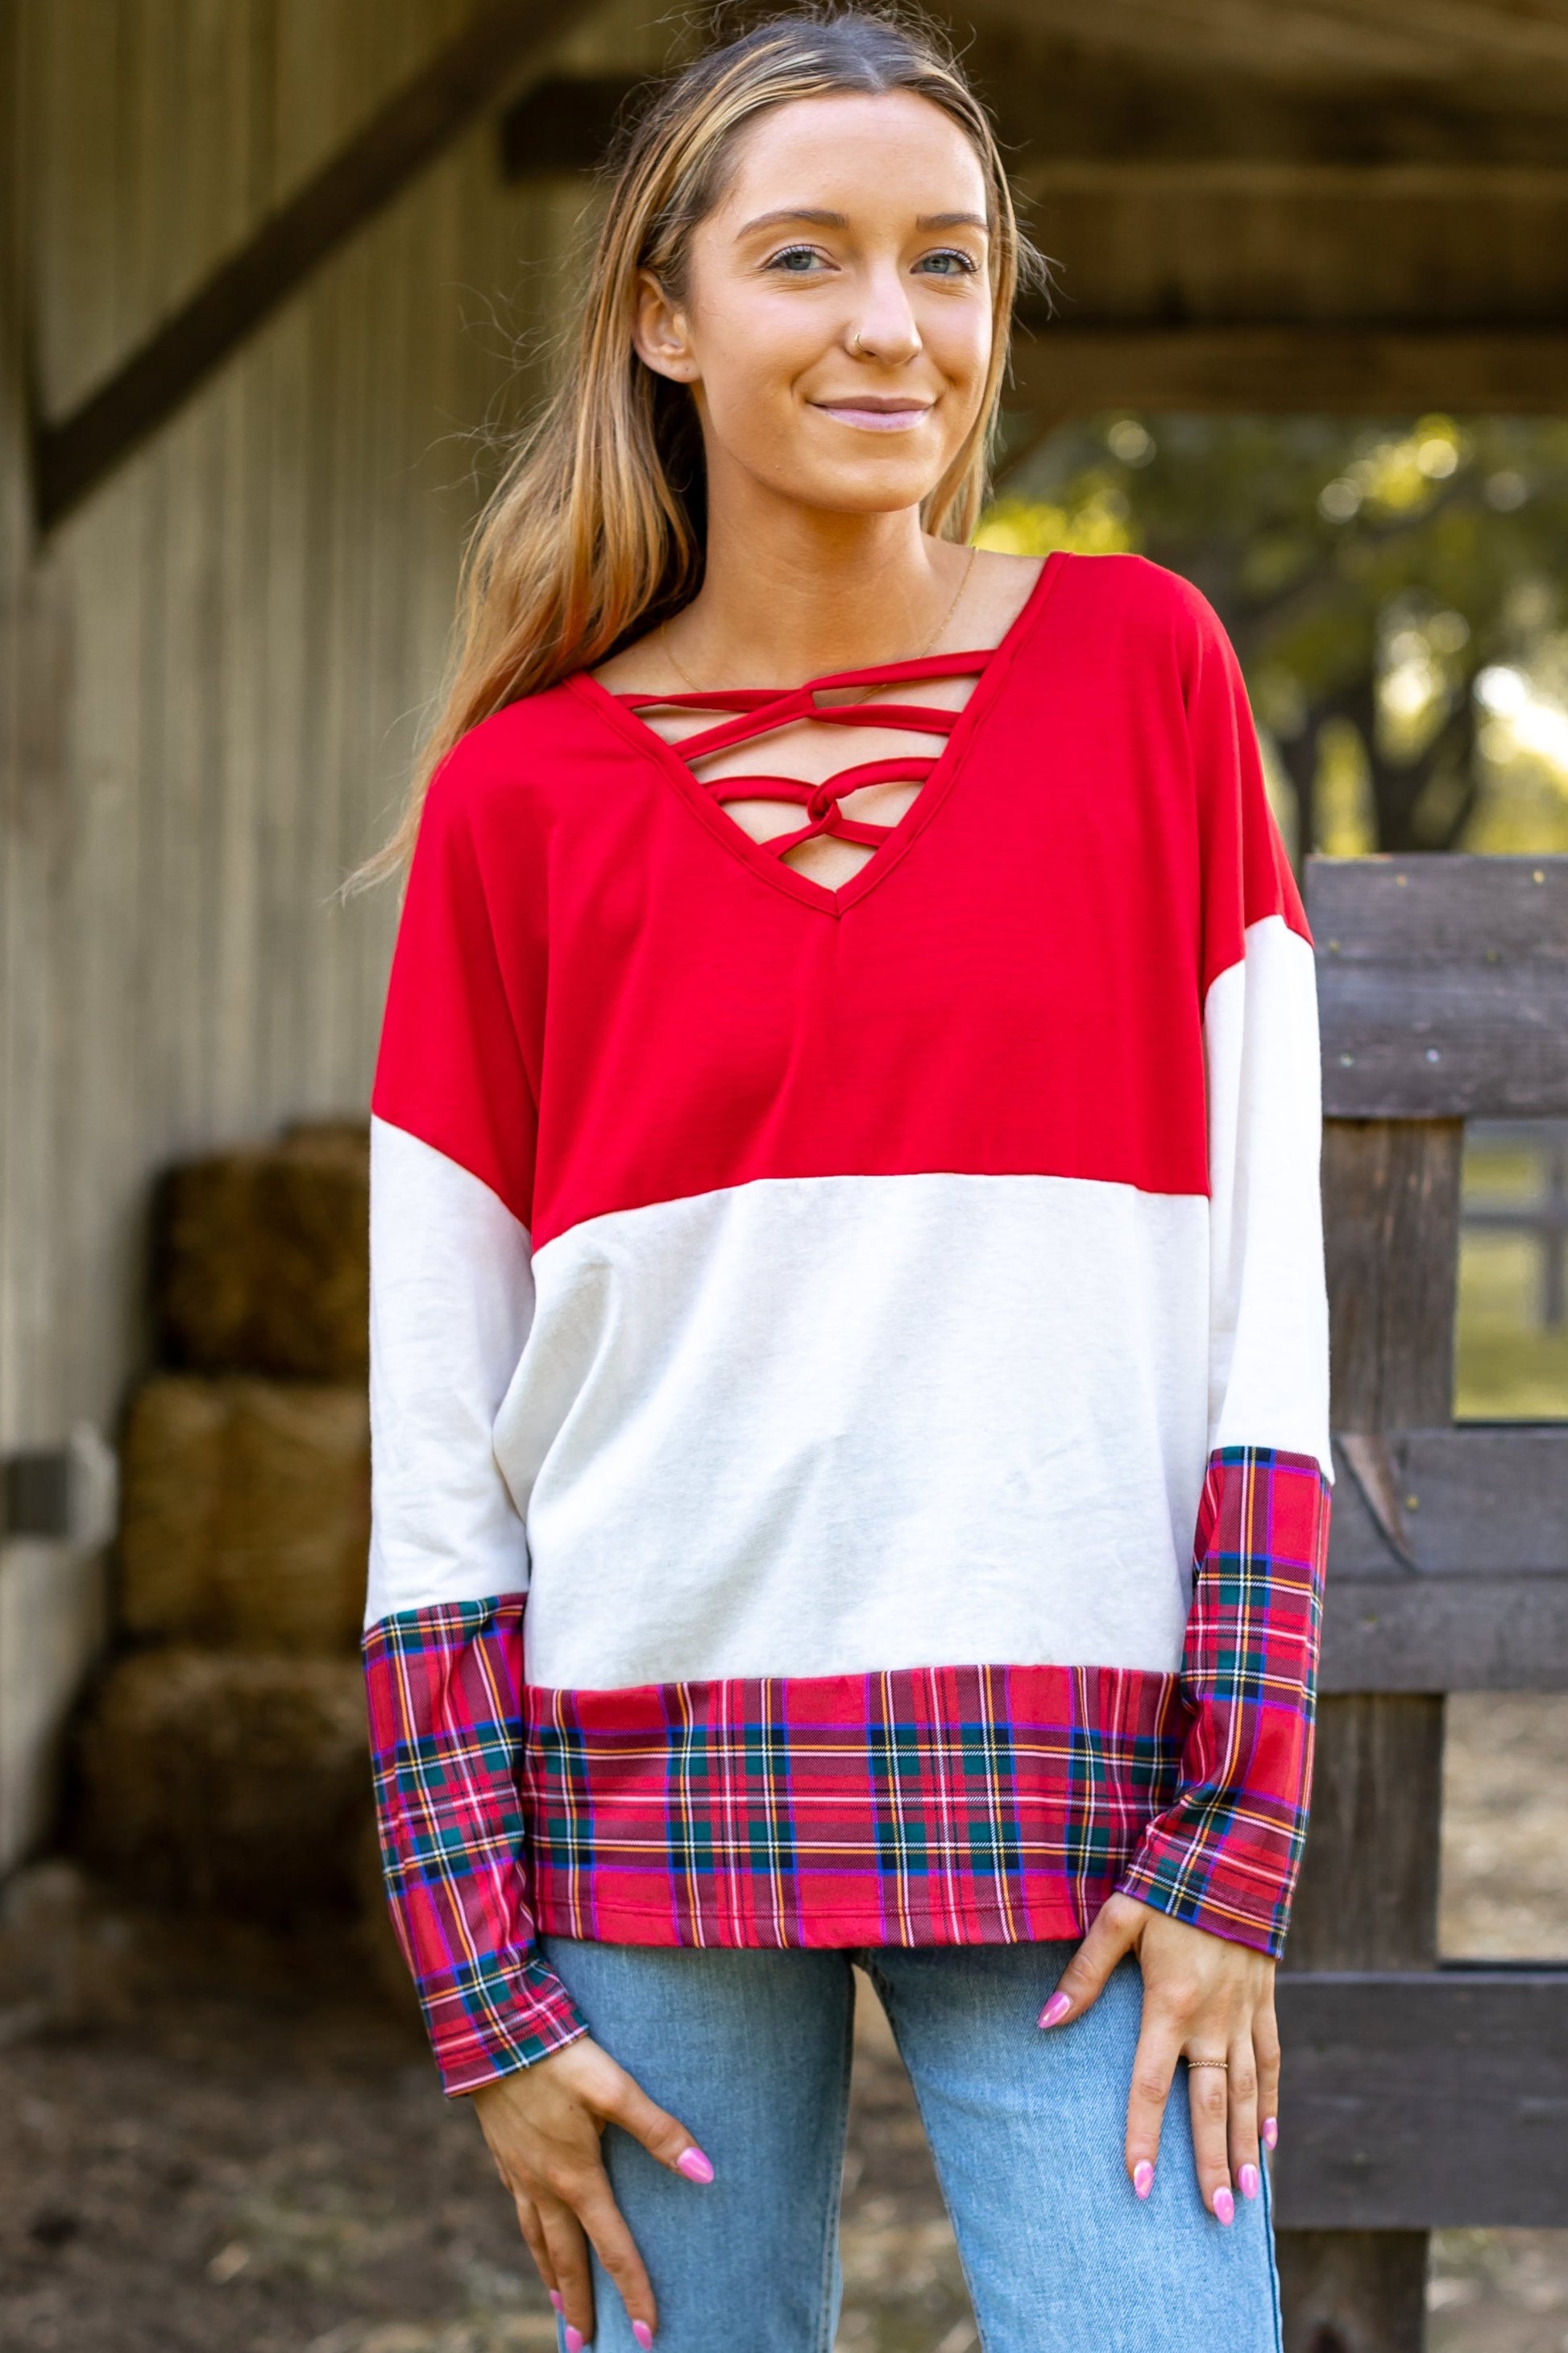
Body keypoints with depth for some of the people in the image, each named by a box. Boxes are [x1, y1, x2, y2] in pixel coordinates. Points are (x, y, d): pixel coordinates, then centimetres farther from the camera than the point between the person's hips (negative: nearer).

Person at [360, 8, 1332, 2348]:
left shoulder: (1142, 671, 3)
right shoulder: (520, 798, 2)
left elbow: (1264, 1282, 0)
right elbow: (438, 1431, 4)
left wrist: (1231, 1848, -6)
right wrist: (488, 1988, 0)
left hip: (1071, 1791, 0)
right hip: (654, 1791, 1)